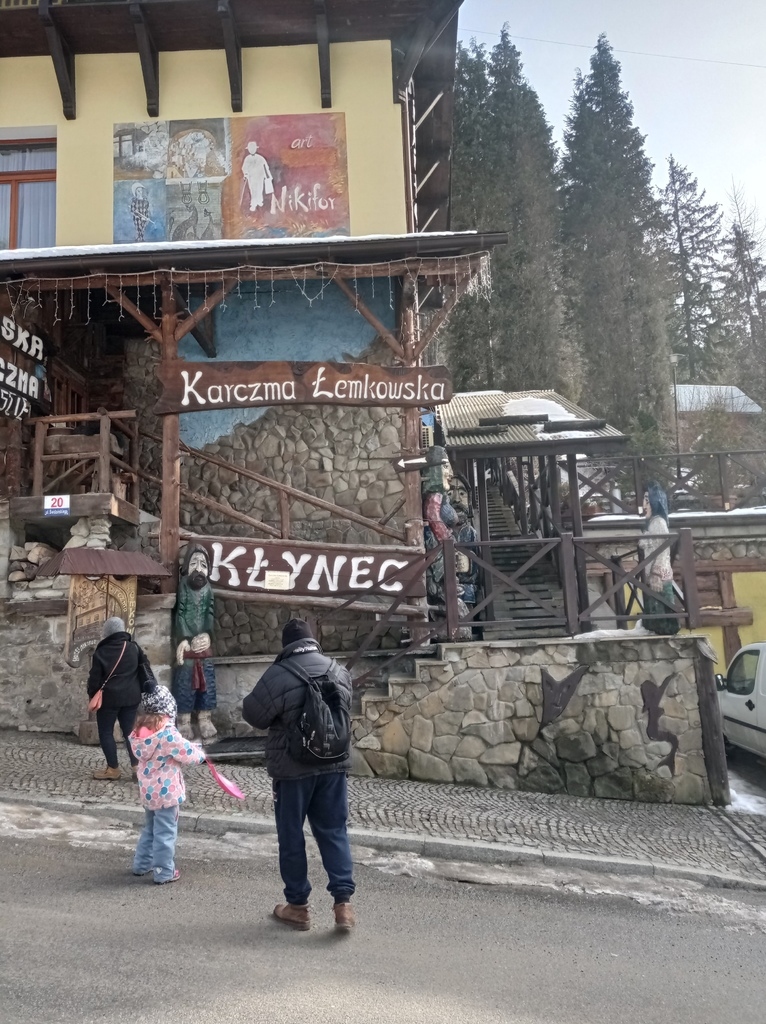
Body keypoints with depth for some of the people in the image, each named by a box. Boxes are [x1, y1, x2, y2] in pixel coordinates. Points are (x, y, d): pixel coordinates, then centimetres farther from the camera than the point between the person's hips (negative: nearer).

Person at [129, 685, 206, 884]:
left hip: (148, 790, 7)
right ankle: (163, 873, 16)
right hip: (165, 791, -7)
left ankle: (142, 864, 35)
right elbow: (189, 754, -16)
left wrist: (191, 747, 8)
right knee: (165, 832, 7)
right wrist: (200, 753, 6)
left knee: (150, 828, 25)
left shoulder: (139, 732, -2)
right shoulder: (168, 734, -25)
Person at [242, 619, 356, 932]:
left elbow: (253, 715, -6)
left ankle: (298, 906, 20)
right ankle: (343, 901, 8)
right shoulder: (339, 671, 0)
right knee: (334, 832, 12)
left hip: (293, 767, -4)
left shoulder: (278, 675, -15)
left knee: (291, 836, 11)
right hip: (334, 764, 4)